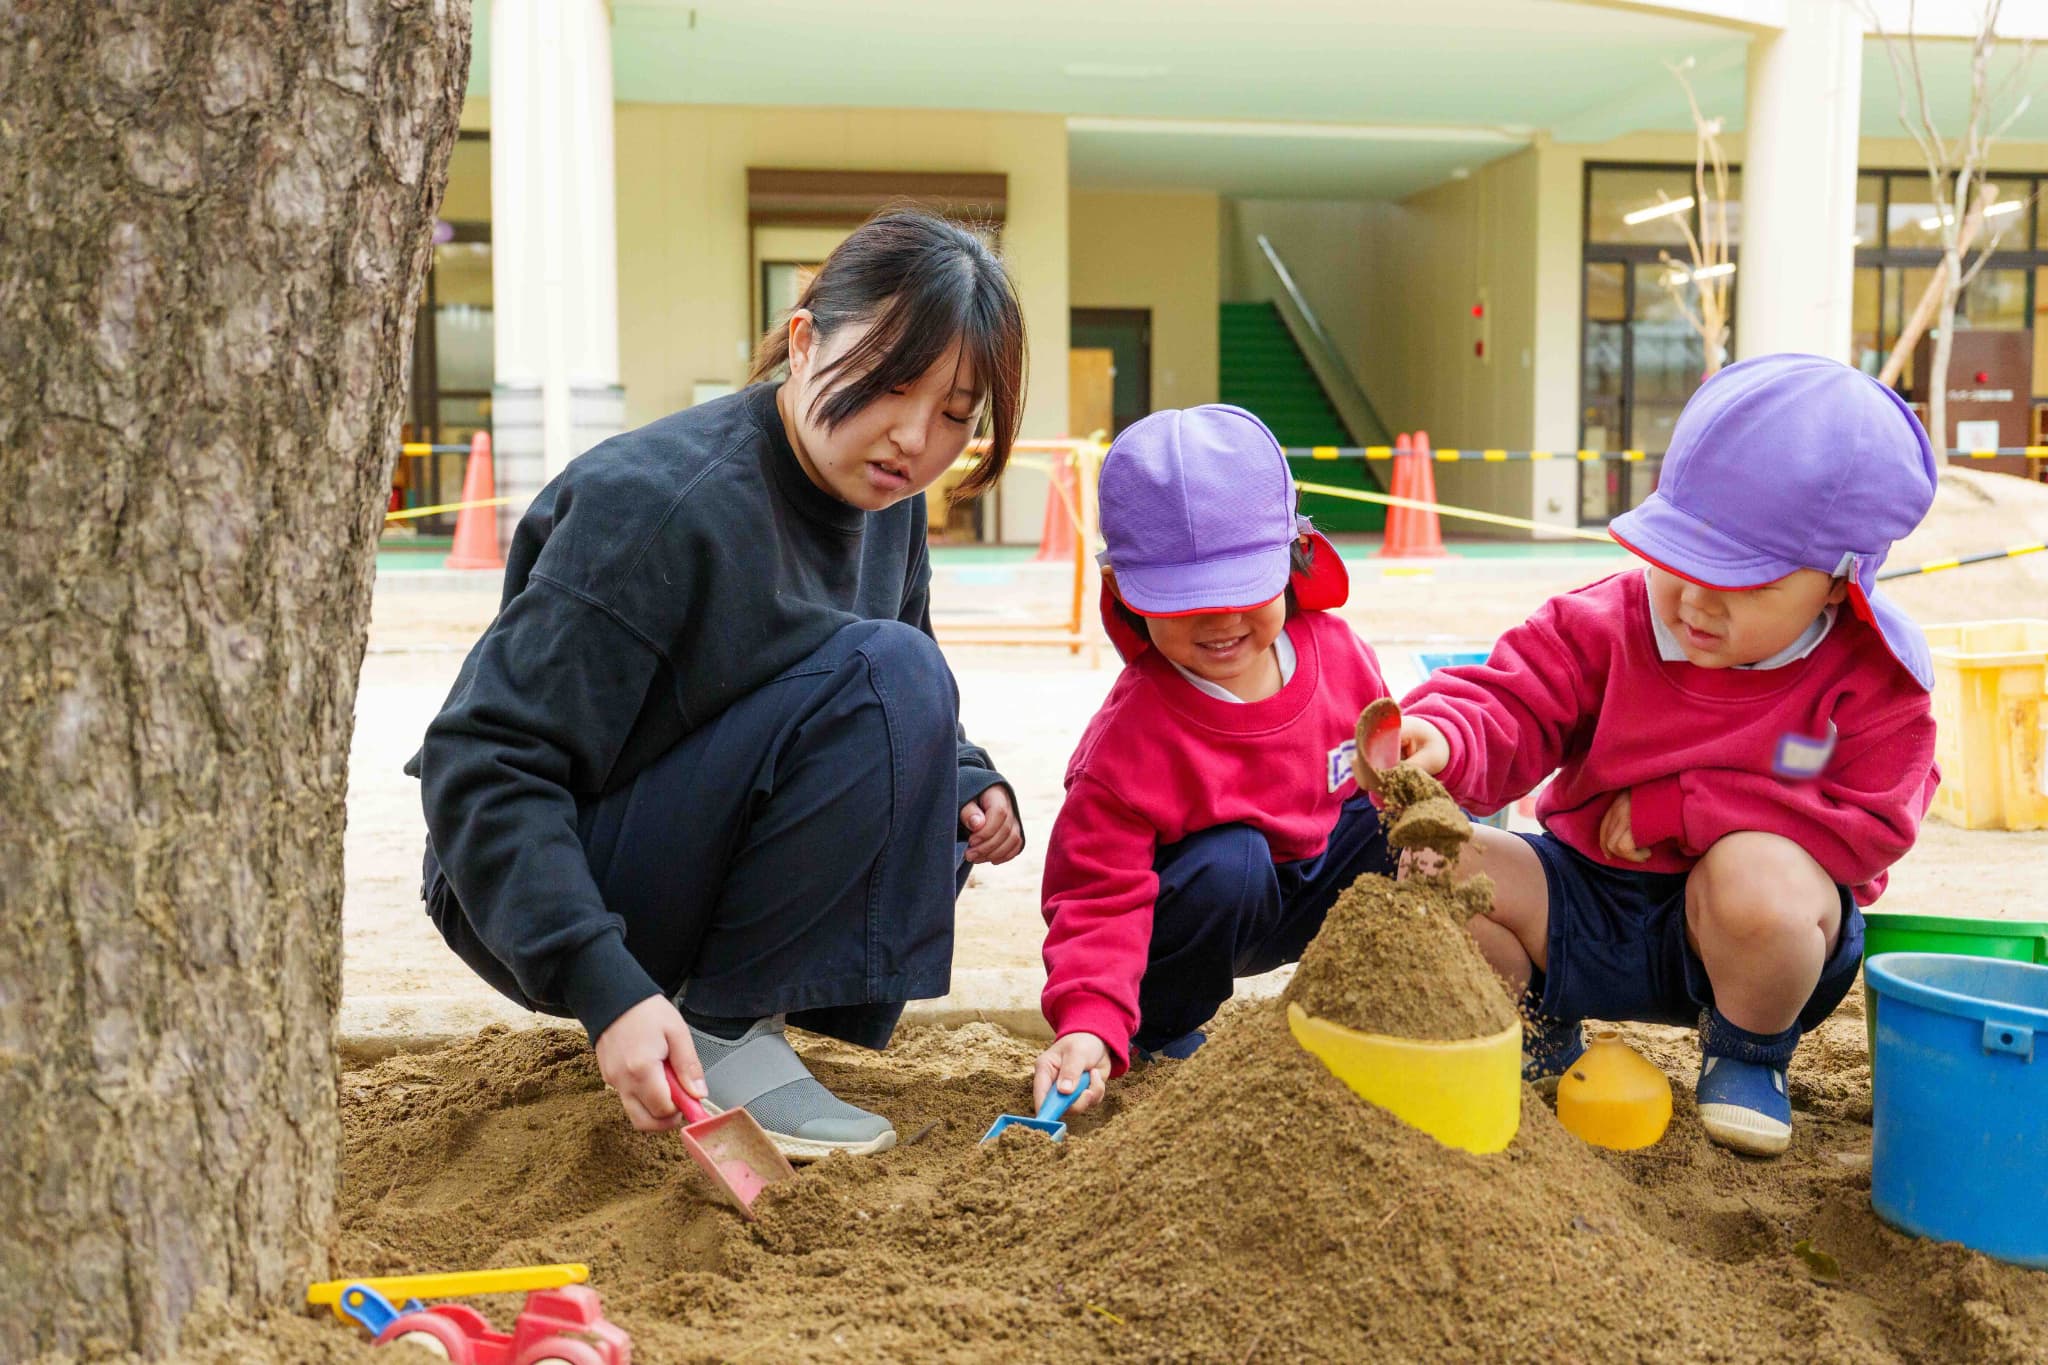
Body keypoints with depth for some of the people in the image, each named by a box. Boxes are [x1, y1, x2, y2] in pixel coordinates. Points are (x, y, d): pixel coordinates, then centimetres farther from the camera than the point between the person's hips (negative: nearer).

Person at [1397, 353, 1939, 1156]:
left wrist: (1676, 807, -20)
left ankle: (1749, 1051, -2)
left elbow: (1870, 823, -17)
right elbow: (1514, 704, -13)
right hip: (1591, 902, 3)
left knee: (1758, 872, -39)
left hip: (1756, 937, -2)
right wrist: (1446, 737, -41)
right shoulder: (1605, 625, -8)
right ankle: (1540, 1027, 12)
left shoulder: (1869, 676, -12)